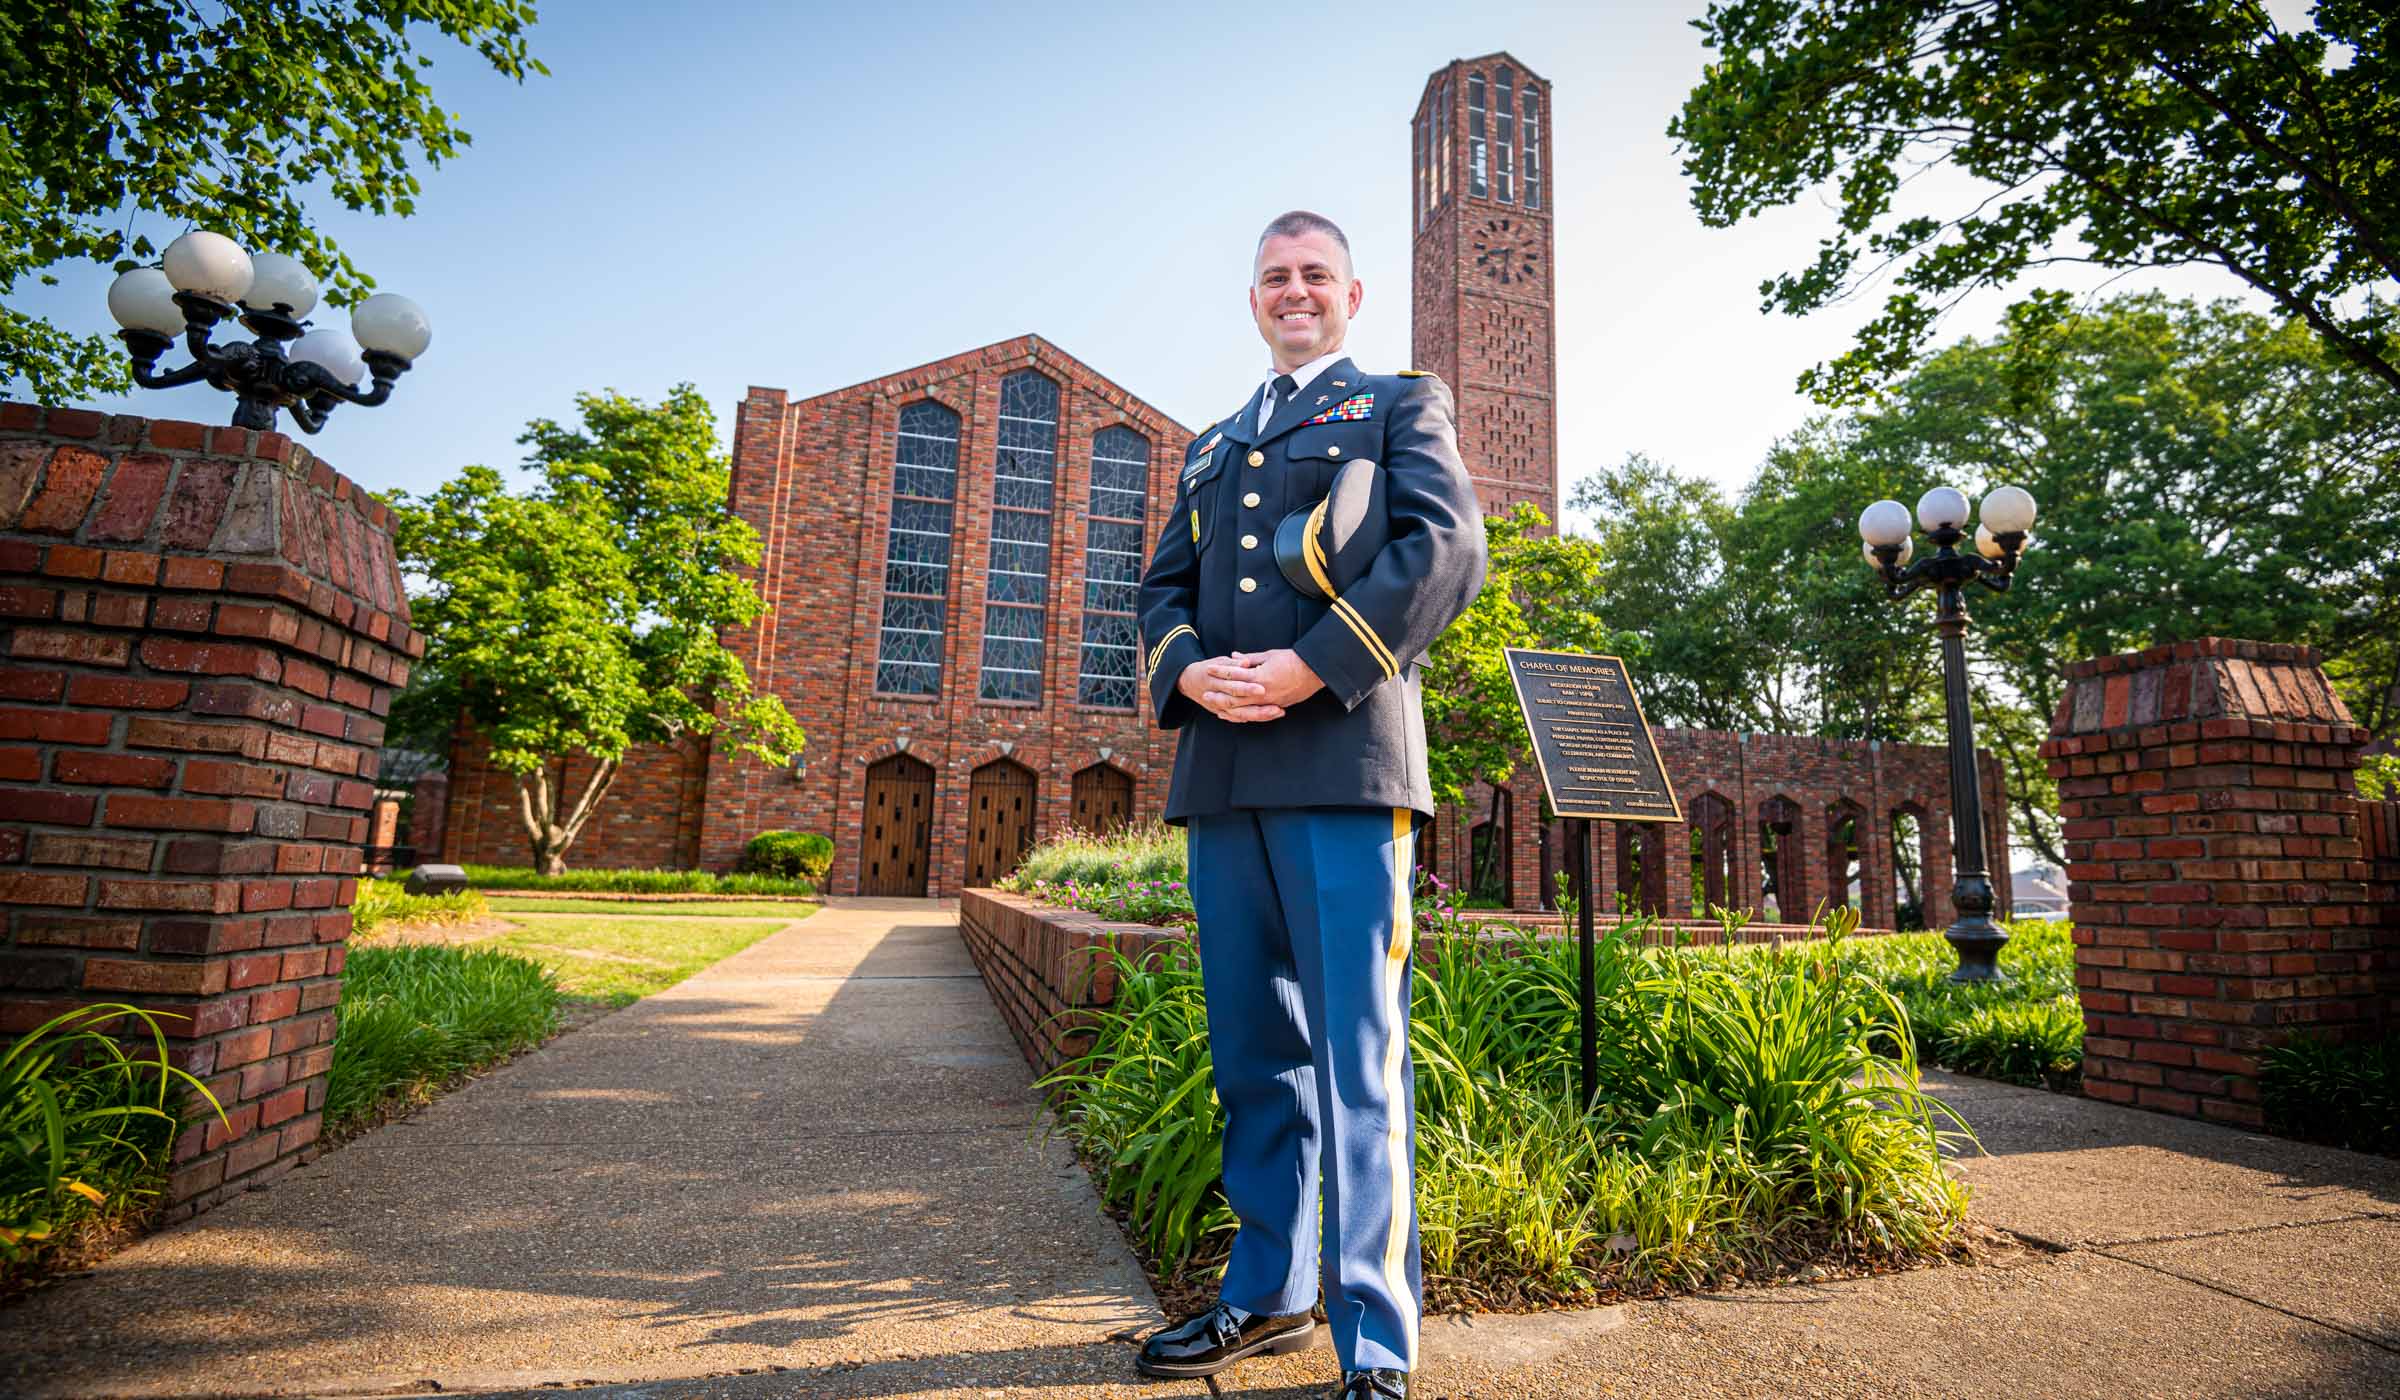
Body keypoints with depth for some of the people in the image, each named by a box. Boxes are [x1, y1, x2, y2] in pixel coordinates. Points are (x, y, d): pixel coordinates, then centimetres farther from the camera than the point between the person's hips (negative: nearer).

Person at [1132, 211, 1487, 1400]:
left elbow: (1446, 546, -4)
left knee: (1356, 1057, -5)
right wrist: (1190, 672, -4)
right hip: (1221, 773, 6)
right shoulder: (1210, 447, 28)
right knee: (1253, 1052, 12)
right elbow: (1163, 586, 19)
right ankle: (1267, 1296, 27)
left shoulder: (1402, 405, 13)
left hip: (1341, 765, -5)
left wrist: (1312, 666, -15)